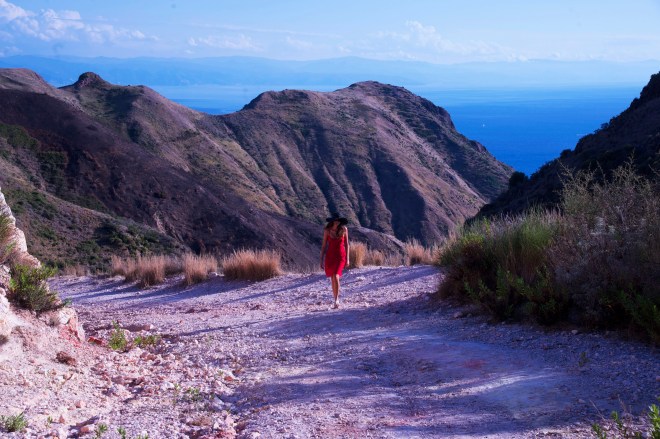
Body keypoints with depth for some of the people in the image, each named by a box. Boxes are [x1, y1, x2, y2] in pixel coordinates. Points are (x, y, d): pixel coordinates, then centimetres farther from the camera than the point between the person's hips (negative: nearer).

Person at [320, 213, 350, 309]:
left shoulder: (344, 229, -5)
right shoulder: (327, 230, -4)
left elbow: (346, 244, 3)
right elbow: (324, 245, 2)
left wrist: (347, 258, 0)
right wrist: (321, 260, 0)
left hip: (341, 255, -2)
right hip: (330, 255, 2)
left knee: (336, 276, -19)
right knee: (332, 278, 8)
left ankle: (336, 300, -13)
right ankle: (335, 300, 20)